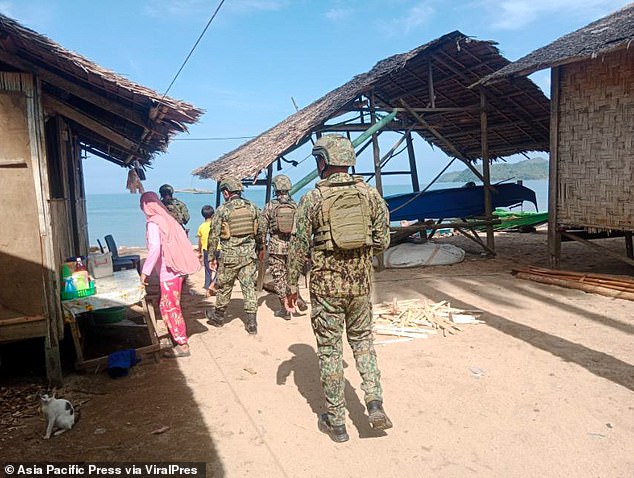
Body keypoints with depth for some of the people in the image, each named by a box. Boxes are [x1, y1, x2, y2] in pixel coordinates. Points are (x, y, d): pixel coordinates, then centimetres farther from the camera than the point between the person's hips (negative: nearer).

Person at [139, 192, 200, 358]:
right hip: (178, 269, 8)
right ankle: (175, 335, 32)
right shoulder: (167, 219, 12)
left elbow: (155, 248, -24)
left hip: (169, 271, -8)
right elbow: (181, 243, 14)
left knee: (170, 308, 1)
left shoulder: (153, 222, -11)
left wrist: (145, 271, -18)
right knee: (166, 306, 21)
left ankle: (182, 345, 7)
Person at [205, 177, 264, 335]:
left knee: (224, 287, 13)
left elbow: (214, 235, -6)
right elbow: (260, 231, 10)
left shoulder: (222, 210, -8)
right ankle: (251, 323, 6)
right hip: (249, 254, 3)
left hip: (229, 255, -3)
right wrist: (260, 247, 24)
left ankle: (218, 316, 32)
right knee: (249, 287, 6)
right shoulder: (252, 207, 4)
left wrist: (211, 256, 2)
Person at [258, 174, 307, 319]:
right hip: (292, 246, 3)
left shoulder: (270, 206, -6)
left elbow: (262, 229, -3)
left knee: (279, 278, 6)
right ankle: (296, 297, 4)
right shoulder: (295, 206, 1)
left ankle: (285, 309, 10)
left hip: (275, 247, -3)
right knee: (290, 275, 22)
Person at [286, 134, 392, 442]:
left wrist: (292, 286, 5)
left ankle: (336, 422, 18)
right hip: (361, 284, 3)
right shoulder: (370, 194, 1)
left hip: (326, 286, -3)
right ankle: (375, 403, 10)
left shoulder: (312, 199, -8)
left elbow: (298, 246, -5)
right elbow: (382, 241, 4)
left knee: (329, 350, 8)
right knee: (362, 340, 22)